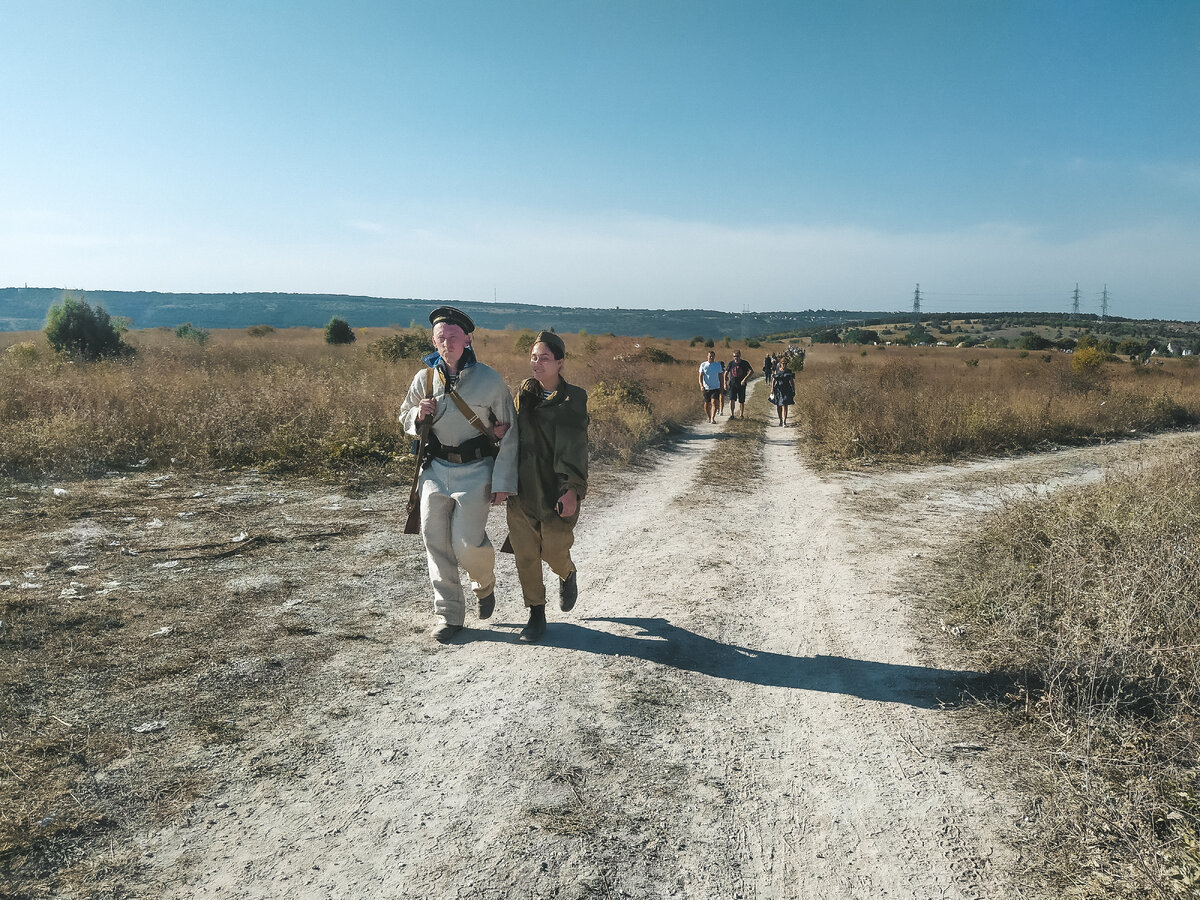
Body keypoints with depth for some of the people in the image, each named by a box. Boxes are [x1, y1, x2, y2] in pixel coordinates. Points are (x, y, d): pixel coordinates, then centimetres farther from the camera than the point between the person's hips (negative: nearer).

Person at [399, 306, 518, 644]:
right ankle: (448, 614, 18)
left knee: (467, 544, -9)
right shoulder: (425, 378, 2)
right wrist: (419, 415, -8)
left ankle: (485, 585, 26)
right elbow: (405, 419, 17)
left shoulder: (489, 379, -7)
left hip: (474, 471, -3)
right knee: (436, 543, 3)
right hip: (435, 469, 4)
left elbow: (509, 432, -3)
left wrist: (503, 482, -7)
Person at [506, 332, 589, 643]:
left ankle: (567, 575, 37)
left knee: (553, 551, 0)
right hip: (523, 488, 4)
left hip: (556, 489, -4)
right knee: (525, 553, 4)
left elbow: (574, 447, -10)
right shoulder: (524, 394, 8)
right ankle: (536, 614, 19)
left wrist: (571, 488, -18)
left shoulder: (573, 398, -5)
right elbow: (513, 436, 13)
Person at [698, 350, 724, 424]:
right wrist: (701, 385, -17)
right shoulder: (703, 365, 1)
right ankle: (709, 417, 26)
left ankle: (712, 419, -19)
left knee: (714, 403, -14)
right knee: (707, 404, 7)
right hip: (706, 388, 0)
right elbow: (701, 376, -2)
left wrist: (722, 387, 11)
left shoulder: (718, 365, 5)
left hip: (716, 388, 0)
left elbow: (720, 376, 12)